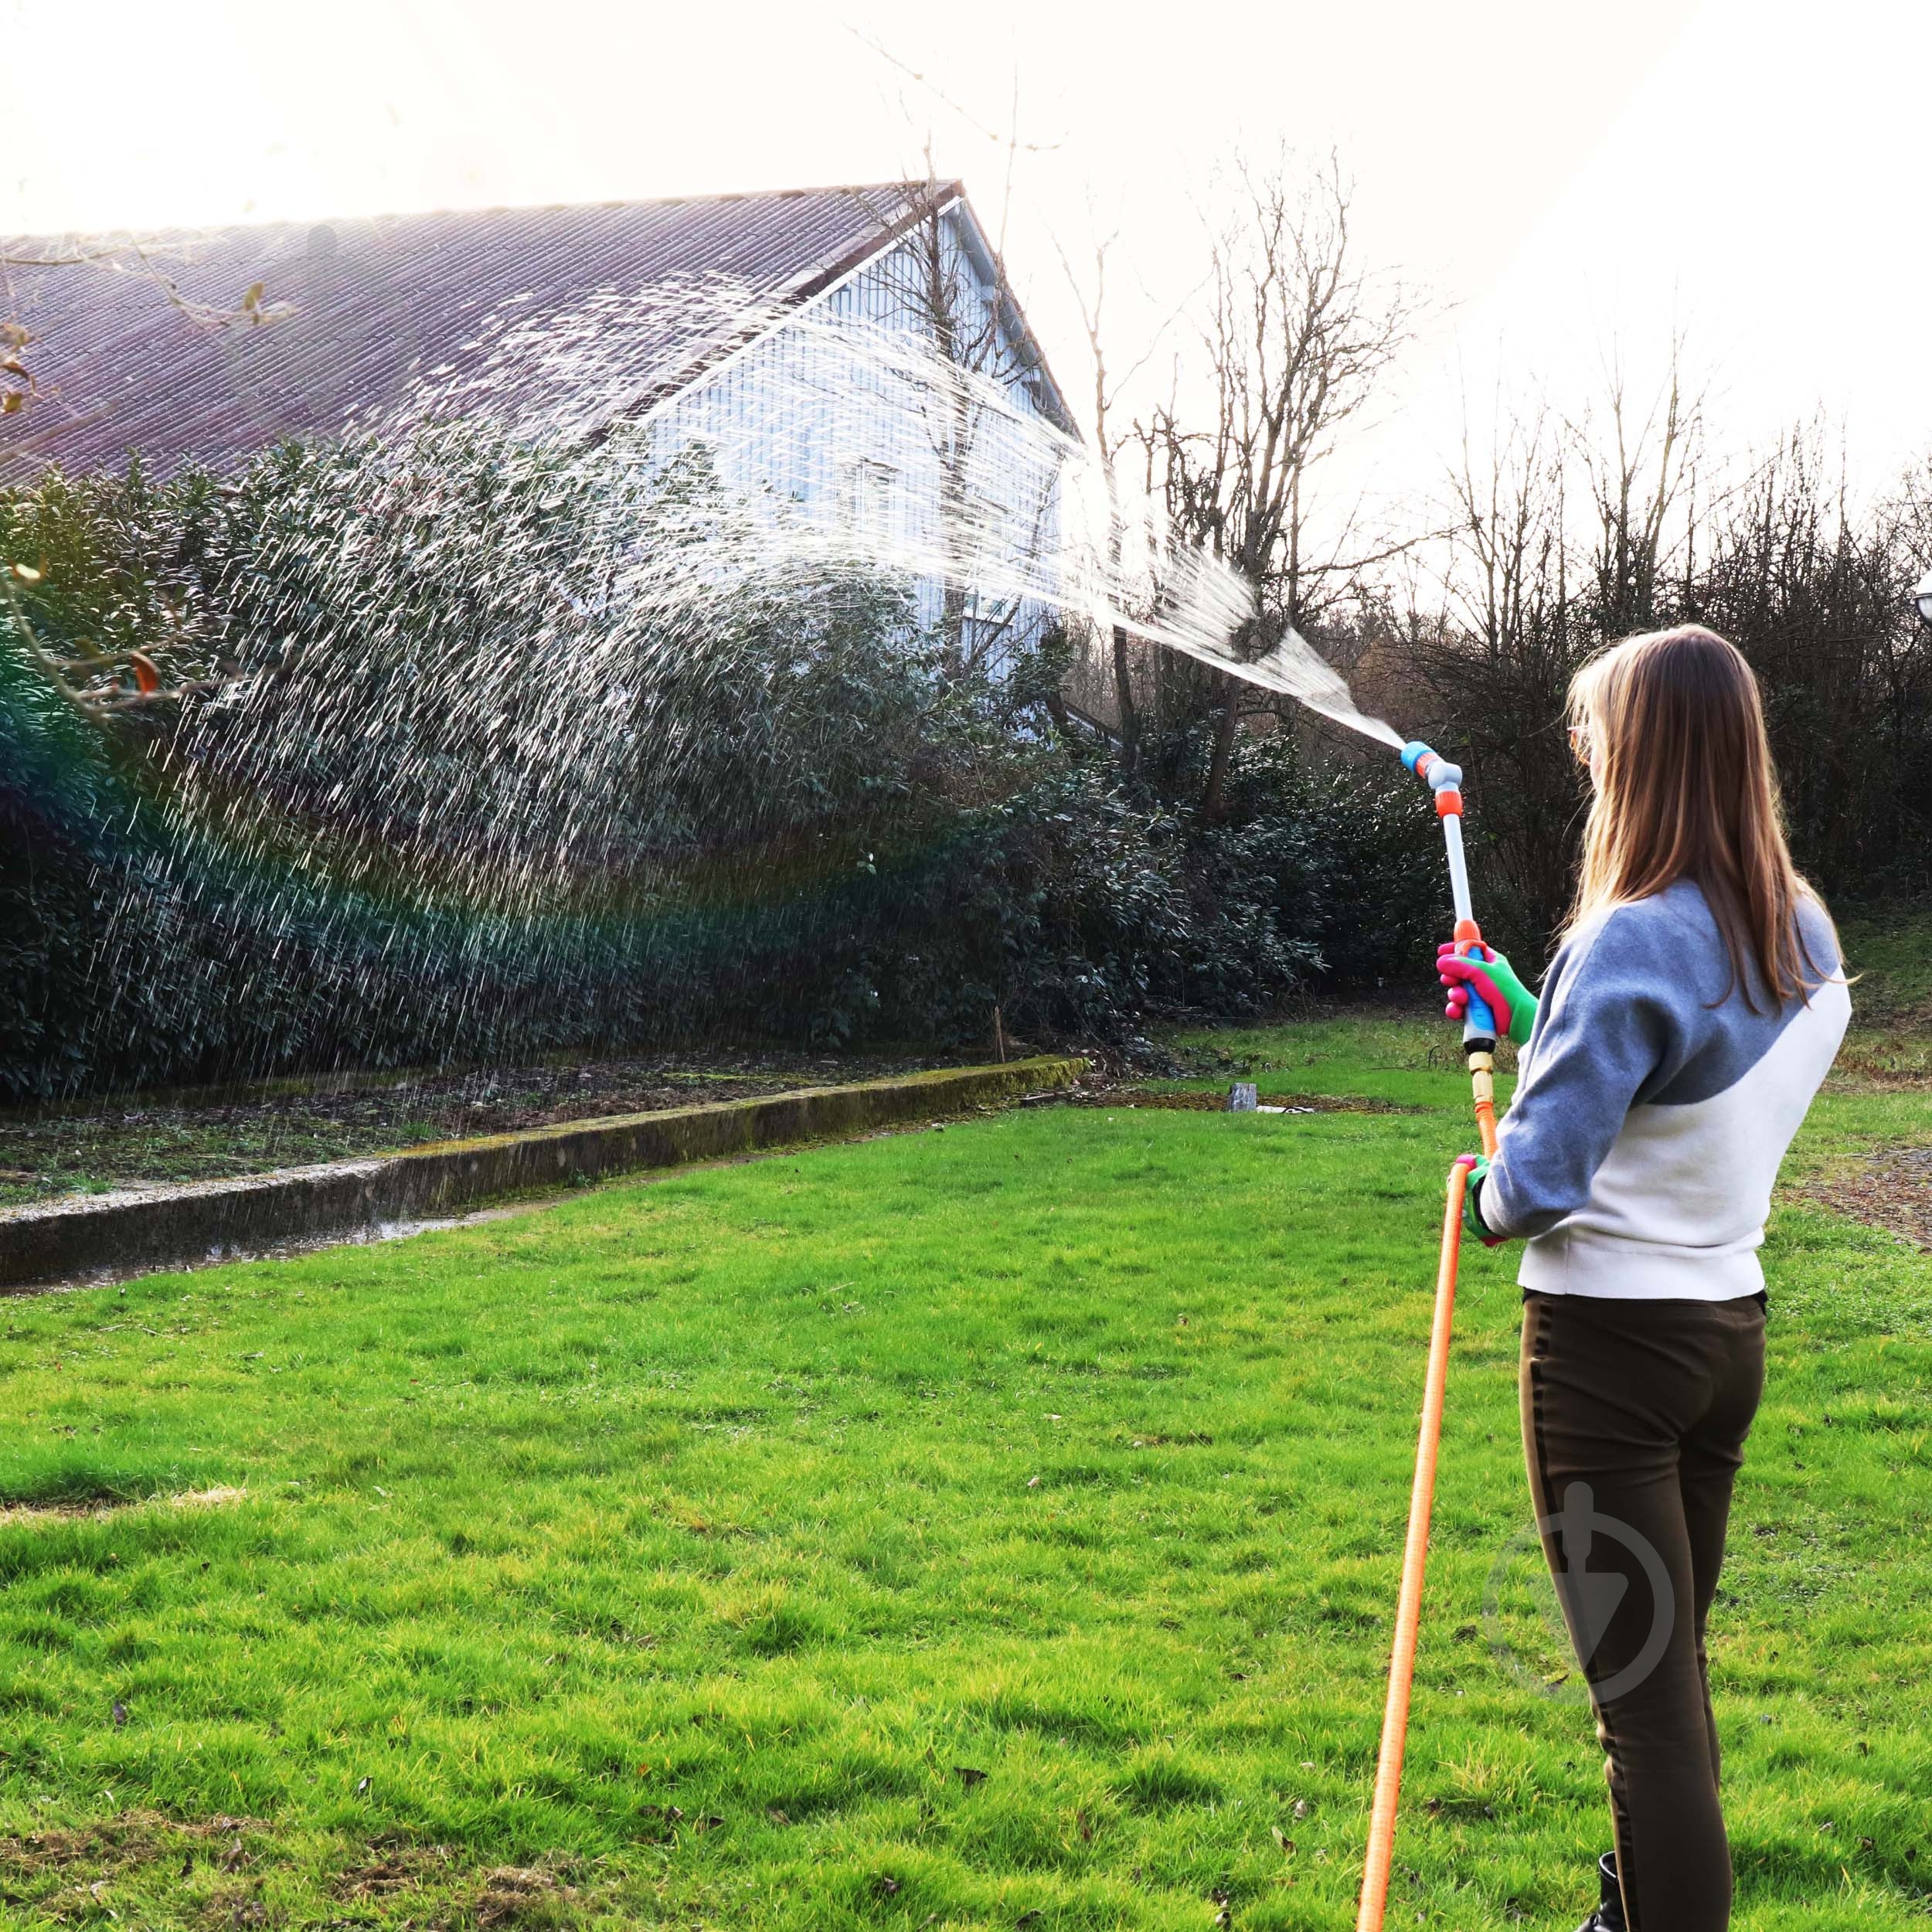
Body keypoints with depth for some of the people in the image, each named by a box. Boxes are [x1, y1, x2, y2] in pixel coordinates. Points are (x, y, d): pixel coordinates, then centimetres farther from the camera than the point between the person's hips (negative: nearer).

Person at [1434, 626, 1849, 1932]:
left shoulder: (1635, 940, -22)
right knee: (1673, 1661, 21)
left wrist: (1487, 1199, 0)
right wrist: (1526, 1014, 11)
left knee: (1644, 1692, 0)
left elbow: (1538, 1180, -21)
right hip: (1732, 1321, 8)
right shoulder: (1804, 933, 4)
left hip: (1611, 1336, -8)